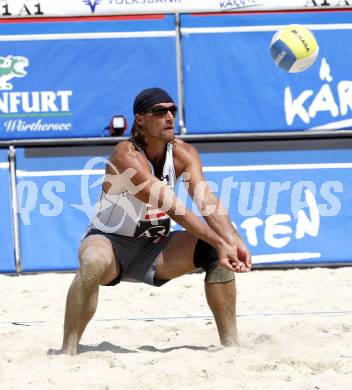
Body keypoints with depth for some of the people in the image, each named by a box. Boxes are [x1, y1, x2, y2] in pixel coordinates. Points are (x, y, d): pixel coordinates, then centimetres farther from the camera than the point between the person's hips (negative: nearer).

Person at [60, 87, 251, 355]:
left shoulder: (183, 154, -5)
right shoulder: (127, 155, -25)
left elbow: (206, 200, -20)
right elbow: (172, 207, -33)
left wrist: (234, 241, -38)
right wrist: (219, 242, -40)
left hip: (155, 248, 6)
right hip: (111, 242, -6)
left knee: (217, 251, -14)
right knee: (95, 262, -39)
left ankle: (230, 343, -5)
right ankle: (68, 351, -31)